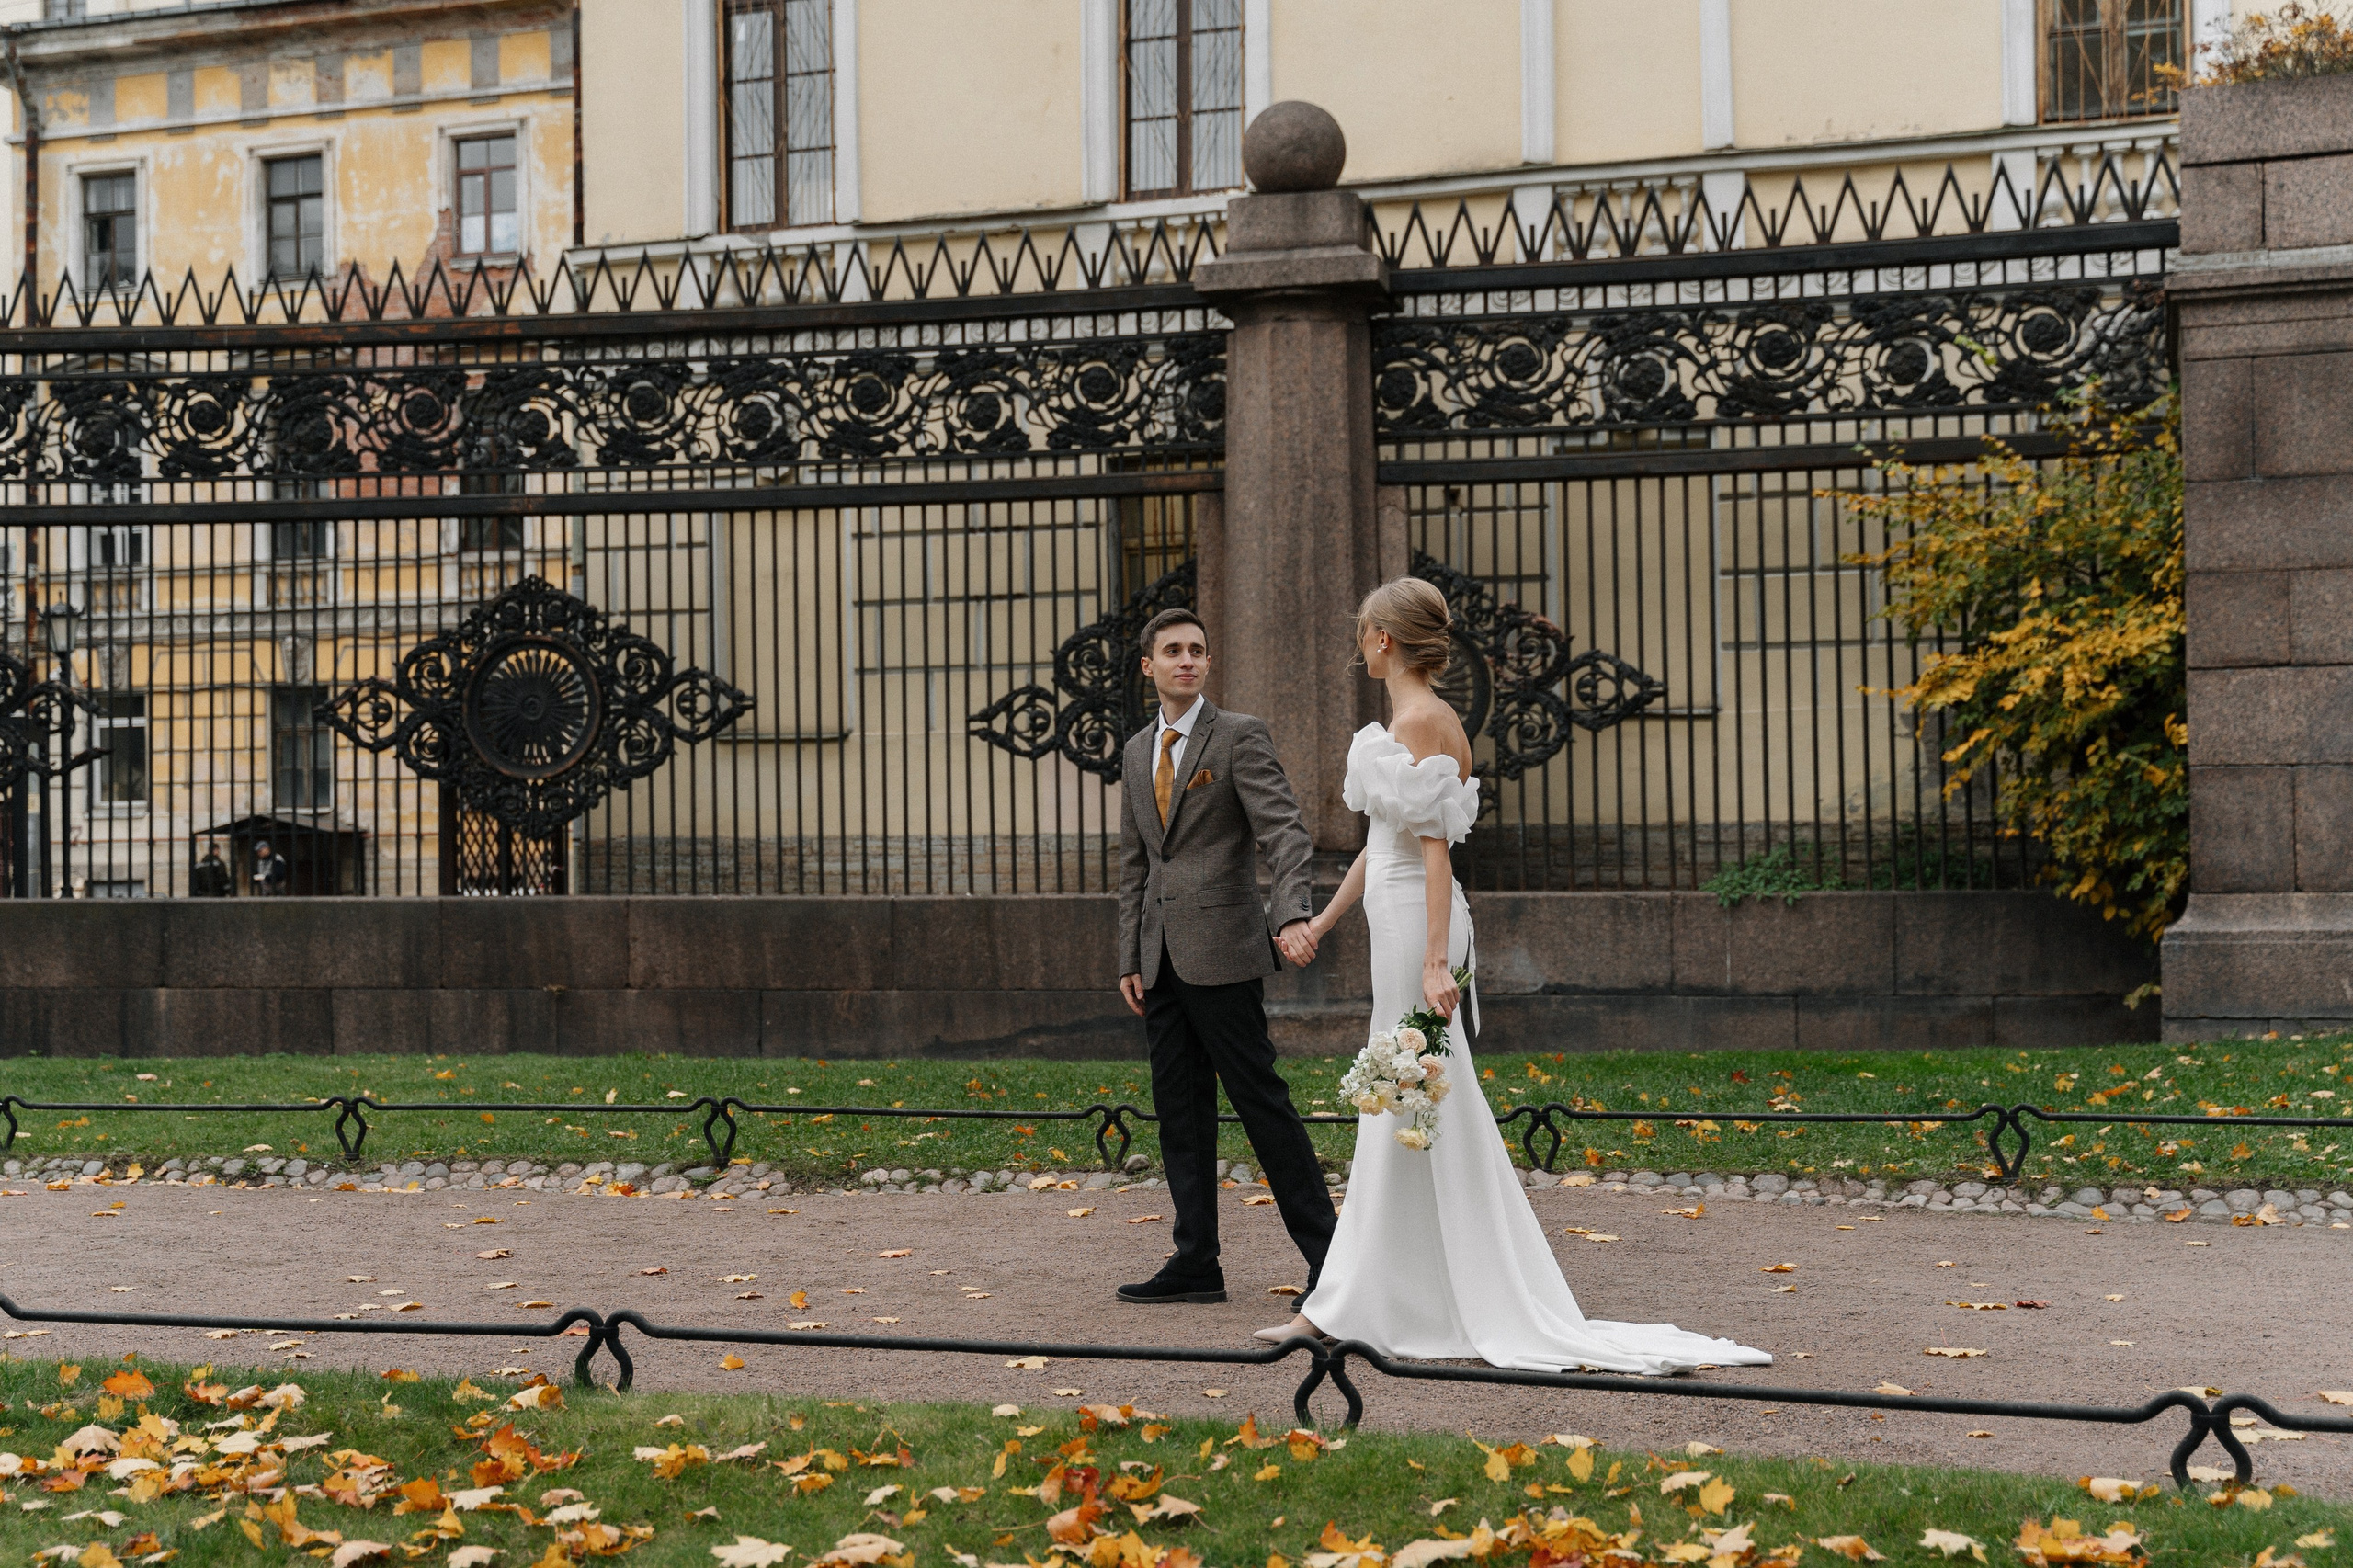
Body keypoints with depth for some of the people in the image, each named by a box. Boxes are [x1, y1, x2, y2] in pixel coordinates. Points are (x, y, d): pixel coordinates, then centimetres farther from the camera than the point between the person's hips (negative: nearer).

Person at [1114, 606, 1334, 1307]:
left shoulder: (1239, 736, -4)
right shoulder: (1137, 751, 16)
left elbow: (1284, 833, -14)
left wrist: (1293, 915, -31)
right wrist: (1129, 959, 13)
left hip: (1221, 954, -7)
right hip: (1162, 960, 7)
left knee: (1261, 1100, -6)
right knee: (1180, 1110, 7)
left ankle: (1326, 1251, 1)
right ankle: (1195, 1262, 12)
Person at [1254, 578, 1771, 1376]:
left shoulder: (1422, 723, -15)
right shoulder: (1408, 721, 14)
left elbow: (1435, 850, -20)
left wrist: (1435, 962, -25)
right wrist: (1323, 921, 28)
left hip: (1417, 923, -10)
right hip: (1398, 922, 10)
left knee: (1422, 1115, -5)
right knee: (1393, 1120, 11)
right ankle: (1347, 1303, 15)